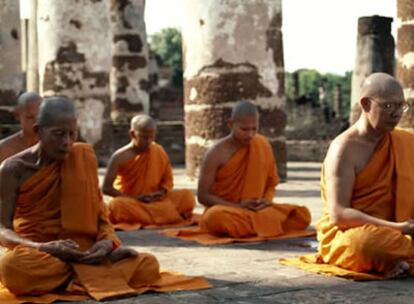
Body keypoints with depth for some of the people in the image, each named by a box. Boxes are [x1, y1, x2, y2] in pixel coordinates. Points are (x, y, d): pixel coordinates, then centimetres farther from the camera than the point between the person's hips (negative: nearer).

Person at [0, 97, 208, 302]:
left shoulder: (84, 158, 1)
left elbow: (99, 211, 3)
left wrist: (107, 241, -20)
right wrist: (44, 248, -28)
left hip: (81, 252, 2)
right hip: (34, 253, -2)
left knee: (148, 265, -19)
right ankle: (87, 276, -21)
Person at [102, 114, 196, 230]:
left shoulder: (159, 152, -1)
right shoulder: (120, 157, -10)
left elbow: (168, 179, 10)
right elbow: (106, 188, -11)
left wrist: (162, 192, -13)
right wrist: (134, 198, -18)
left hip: (155, 202, 3)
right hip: (131, 203, -3)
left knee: (187, 196, -18)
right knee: (117, 205, -37)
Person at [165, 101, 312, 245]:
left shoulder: (262, 145, 1)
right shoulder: (216, 153, -11)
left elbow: (271, 183, 11)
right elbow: (203, 195, -10)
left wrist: (267, 200, -12)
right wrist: (238, 206, -21)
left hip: (257, 211, 4)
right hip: (225, 211, -4)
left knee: (303, 215, -17)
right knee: (216, 217, -40)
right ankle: (266, 226, -20)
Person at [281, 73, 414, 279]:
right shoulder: (344, 149, -14)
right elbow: (339, 215, -21)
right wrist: (397, 228, -26)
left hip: (390, 232, 6)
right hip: (346, 234, -5)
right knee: (367, 241, -39)